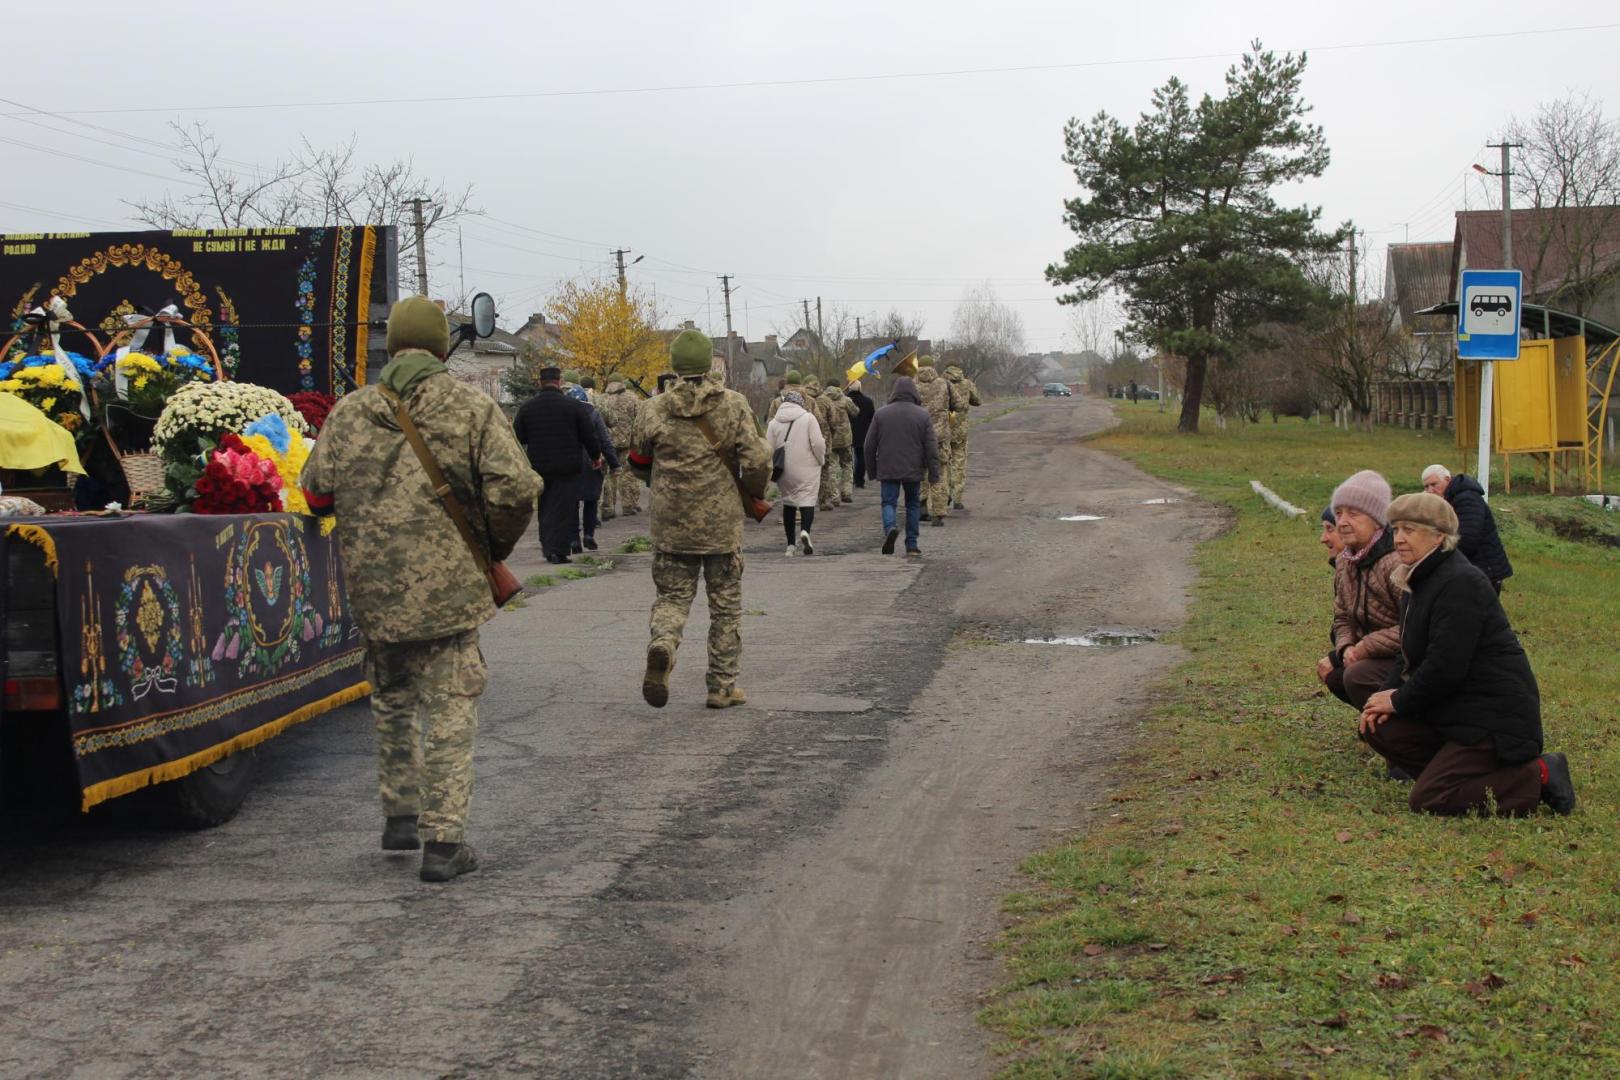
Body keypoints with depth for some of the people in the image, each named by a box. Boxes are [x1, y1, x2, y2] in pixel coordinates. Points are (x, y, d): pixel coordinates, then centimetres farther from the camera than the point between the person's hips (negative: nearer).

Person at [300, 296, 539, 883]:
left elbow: (316, 491, 8)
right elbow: (515, 489, -13)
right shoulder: (472, 410, -6)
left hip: (374, 590, 4)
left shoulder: (349, 411, 4)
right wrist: (495, 546, 6)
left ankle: (400, 814, 31)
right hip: (448, 587, -3)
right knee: (448, 710, 1)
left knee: (393, 701, 22)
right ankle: (443, 841, -2)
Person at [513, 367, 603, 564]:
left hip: (539, 466, 3)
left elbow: (518, 438, 3)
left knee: (545, 507, 15)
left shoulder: (527, 407, 0)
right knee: (564, 509, 1)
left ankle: (547, 546, 15)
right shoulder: (574, 406, -7)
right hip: (568, 467, -3)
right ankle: (559, 550, -4)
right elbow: (589, 435, -2)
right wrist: (596, 456, 13)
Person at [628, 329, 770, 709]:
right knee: (725, 604, 11)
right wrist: (755, 493, 12)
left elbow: (638, 463, 10)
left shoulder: (654, 410, -3)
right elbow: (756, 463, -9)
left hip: (671, 522, 1)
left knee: (672, 595, 12)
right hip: (722, 522, -1)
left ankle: (662, 644, -19)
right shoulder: (733, 405, -6)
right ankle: (723, 685, 14)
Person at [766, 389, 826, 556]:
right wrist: (820, 460, 5)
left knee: (788, 502, 13)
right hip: (806, 469, -3)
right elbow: (818, 443, -12)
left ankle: (791, 544, 15)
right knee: (807, 498, 0)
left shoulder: (774, 422, 3)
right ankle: (805, 530, -29)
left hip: (784, 471, 3)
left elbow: (769, 449, 2)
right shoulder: (808, 418, -5)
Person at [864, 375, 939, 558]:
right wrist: (934, 474, 1)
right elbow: (932, 447, -4)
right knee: (913, 505, 12)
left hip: (888, 470, 0)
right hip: (913, 470, 0)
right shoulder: (922, 415, -2)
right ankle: (912, 546, 12)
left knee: (889, 502, 5)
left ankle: (890, 527, -26)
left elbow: (870, 445, 5)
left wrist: (871, 471, 14)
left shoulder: (880, 414, 1)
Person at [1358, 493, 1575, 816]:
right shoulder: (1420, 579, 13)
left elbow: (1445, 667, -24)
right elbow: (1411, 656, 17)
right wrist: (1389, 692, -2)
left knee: (1427, 801, -15)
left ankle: (1539, 776, -4)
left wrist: (1398, 701, -11)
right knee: (1378, 729, -2)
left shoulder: (1460, 583, -20)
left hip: (1494, 714, -10)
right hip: (1455, 708, 10)